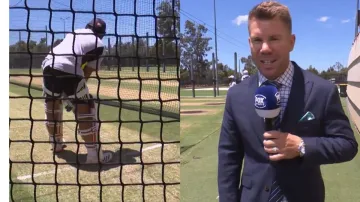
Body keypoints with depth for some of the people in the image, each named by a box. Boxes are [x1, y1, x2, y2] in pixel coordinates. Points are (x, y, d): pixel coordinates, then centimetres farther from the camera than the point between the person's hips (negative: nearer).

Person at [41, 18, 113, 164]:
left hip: (48, 66, 6)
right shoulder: (98, 44, 11)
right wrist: (75, 96, 13)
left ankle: (56, 143, 40)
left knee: (52, 107, 23)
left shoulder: (74, 32, 27)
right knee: (86, 110, 1)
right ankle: (94, 154, 0)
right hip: (68, 71, -6)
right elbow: (87, 72, 6)